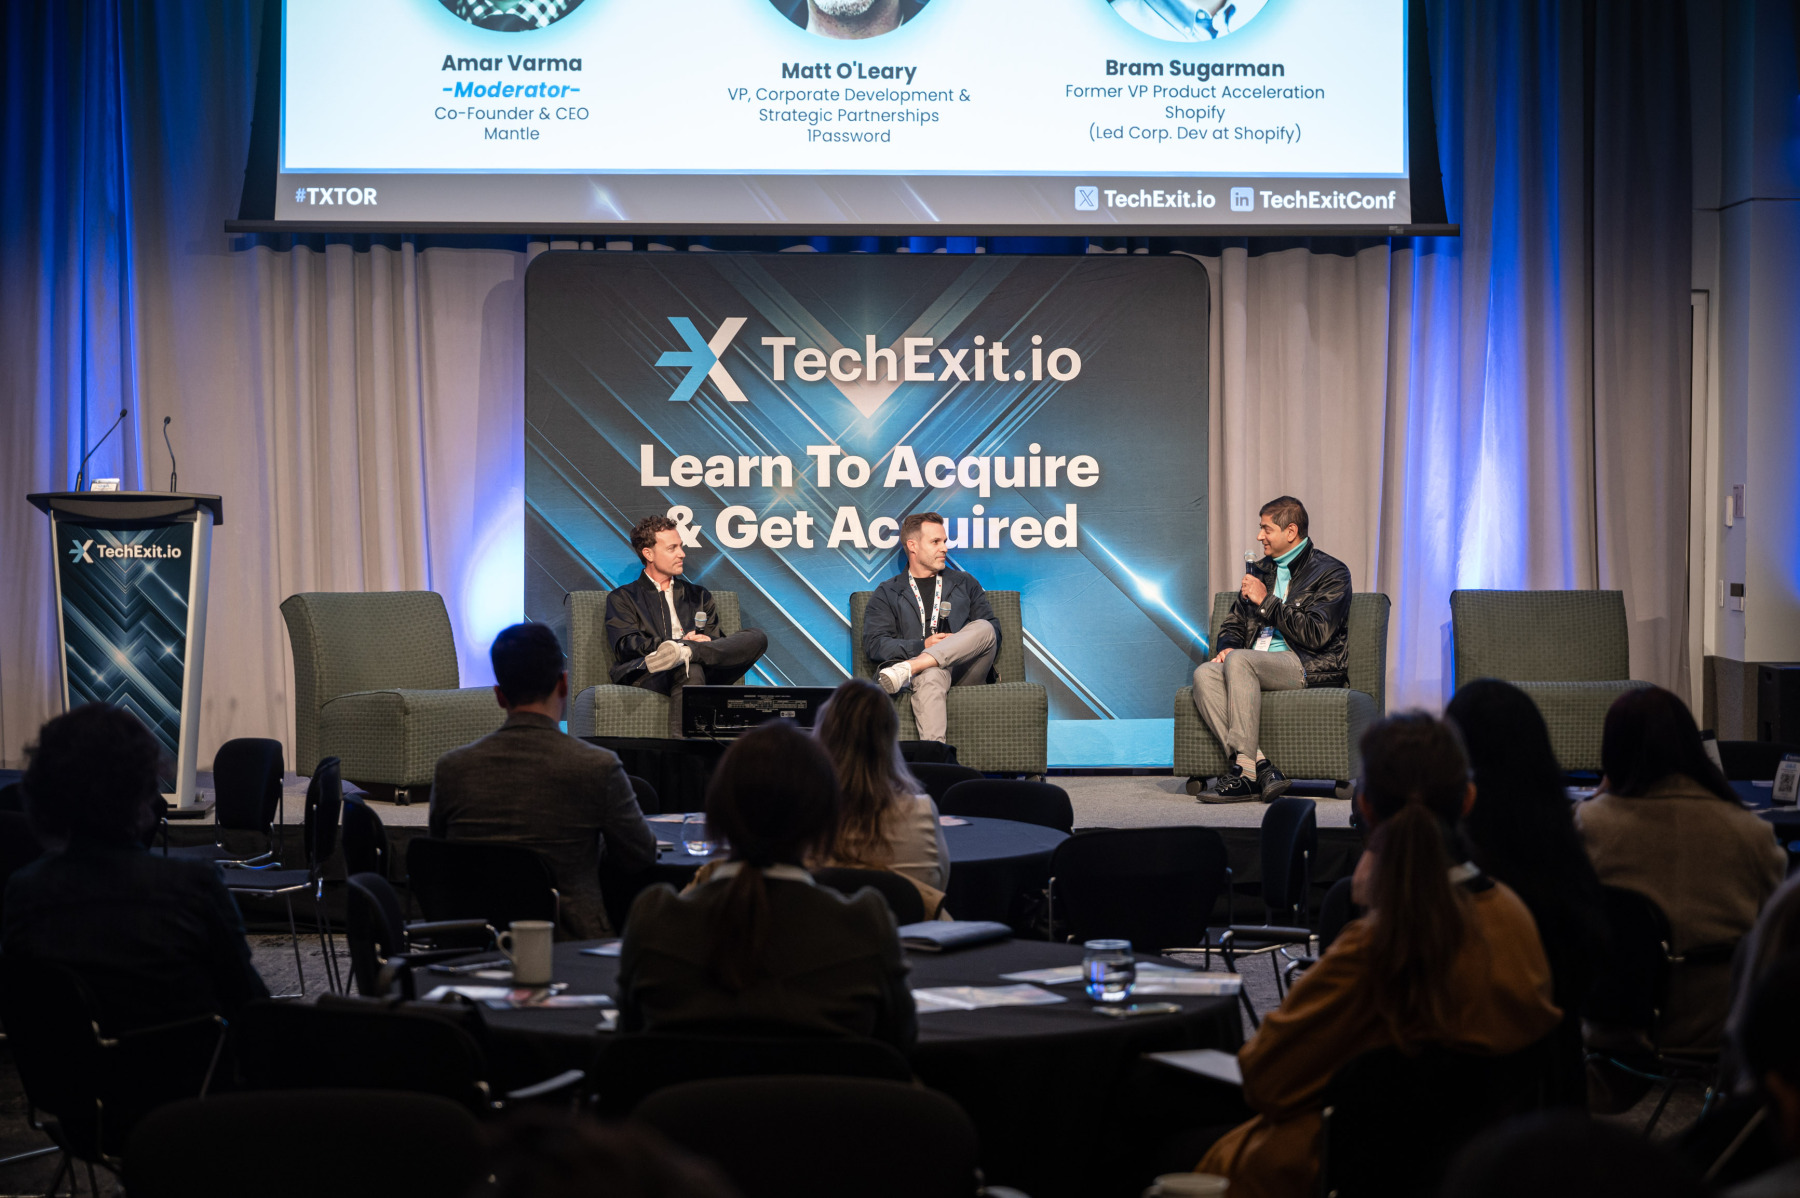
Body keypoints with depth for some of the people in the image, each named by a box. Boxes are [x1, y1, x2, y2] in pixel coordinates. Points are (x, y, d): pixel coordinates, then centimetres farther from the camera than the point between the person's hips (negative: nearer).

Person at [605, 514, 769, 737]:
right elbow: (626, 646, 1)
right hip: (648, 676, -5)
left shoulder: (699, 596, 31)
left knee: (756, 638, -20)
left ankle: (686, 653, -42)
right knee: (690, 670, -40)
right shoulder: (622, 598, 19)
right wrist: (681, 641, -13)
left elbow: (717, 639, 19)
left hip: (705, 671, 5)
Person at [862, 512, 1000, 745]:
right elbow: (874, 645, 4)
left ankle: (906, 669, -41)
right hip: (924, 670, -3)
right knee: (931, 676, -41)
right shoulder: (887, 594, 17)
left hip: (965, 672, 3)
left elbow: (993, 632, 17)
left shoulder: (965, 584, 26)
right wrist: (922, 646, -10)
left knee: (984, 628, -29)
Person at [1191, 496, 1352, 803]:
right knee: (1204, 675, -25)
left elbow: (1316, 634, -11)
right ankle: (1261, 768, -34)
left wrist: (1266, 602, -10)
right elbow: (1234, 624, 27)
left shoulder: (1331, 572, 1)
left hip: (1308, 667, -7)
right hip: (1254, 665, 7)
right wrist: (1226, 647, 2)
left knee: (1239, 661, -34)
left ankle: (1245, 773, -36)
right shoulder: (1261, 569, 24)